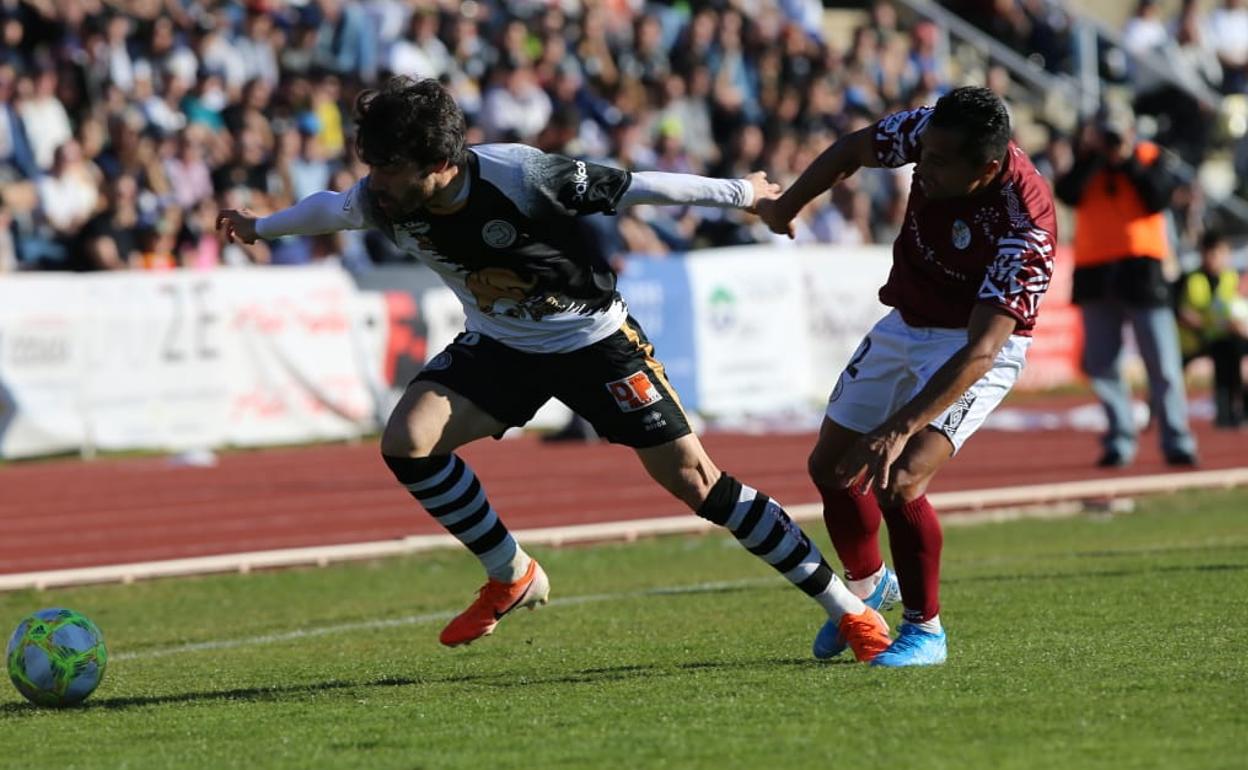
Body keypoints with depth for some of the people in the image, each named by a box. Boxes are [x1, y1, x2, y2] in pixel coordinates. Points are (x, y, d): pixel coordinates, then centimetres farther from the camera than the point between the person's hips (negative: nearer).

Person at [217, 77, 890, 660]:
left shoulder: (519, 177, -33)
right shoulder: (383, 200, -19)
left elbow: (633, 188, -21)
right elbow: (331, 208, 6)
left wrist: (741, 193, -8)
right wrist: (260, 227, 24)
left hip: (594, 339, -5)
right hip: (500, 343, 5)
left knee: (692, 478, -11)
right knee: (405, 441, -17)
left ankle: (848, 610, -1)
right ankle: (513, 578, 4)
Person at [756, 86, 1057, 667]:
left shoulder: (1025, 227, -37)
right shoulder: (930, 130, -22)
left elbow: (980, 351, -40)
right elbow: (853, 149, 2)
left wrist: (900, 429, -46)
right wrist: (784, 206, 10)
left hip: (982, 343, -6)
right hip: (906, 324, 6)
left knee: (896, 481, -23)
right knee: (829, 466, 12)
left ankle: (925, 629, -1)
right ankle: (868, 585, 40)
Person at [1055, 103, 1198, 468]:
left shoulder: (1149, 158, 7)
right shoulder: (1086, 163, 11)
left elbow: (1158, 198, -9)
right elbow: (1067, 193, -7)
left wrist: (1129, 162, -9)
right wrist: (1089, 155, -9)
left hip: (1141, 269, -3)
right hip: (1095, 271, 3)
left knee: (1161, 361, -6)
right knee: (1101, 363, -1)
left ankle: (1177, 441, -5)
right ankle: (1119, 439, 5)